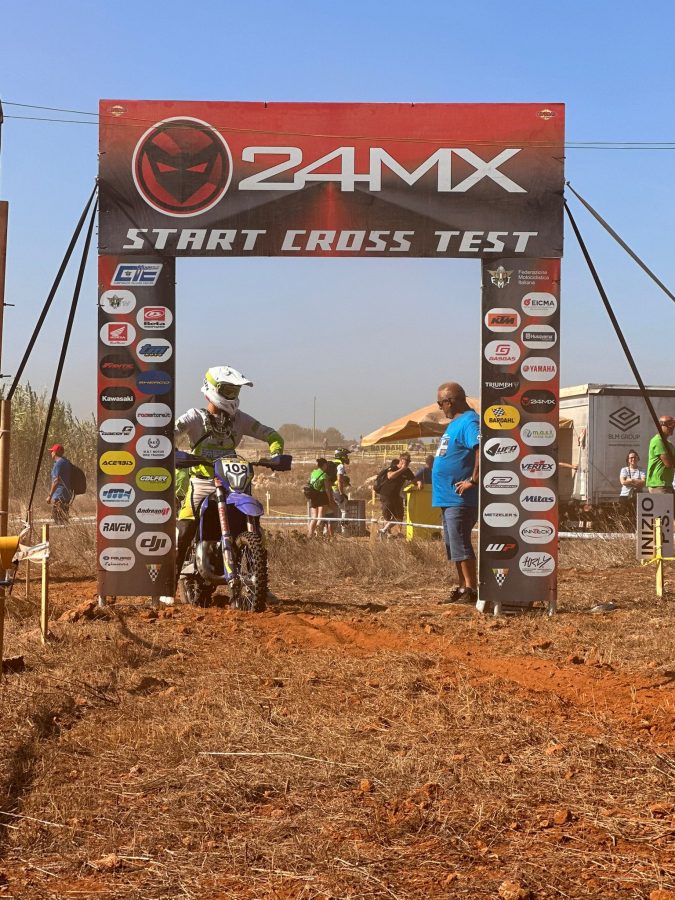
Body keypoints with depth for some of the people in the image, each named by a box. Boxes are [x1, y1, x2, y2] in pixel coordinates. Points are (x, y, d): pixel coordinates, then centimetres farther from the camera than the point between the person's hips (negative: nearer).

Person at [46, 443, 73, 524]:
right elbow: (71, 480, 18)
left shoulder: (58, 463, -13)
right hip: (67, 495, 9)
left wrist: (50, 495, -15)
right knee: (64, 519, 13)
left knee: (59, 519, -8)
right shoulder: (67, 462, 14)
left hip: (59, 496, -9)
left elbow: (56, 481, -19)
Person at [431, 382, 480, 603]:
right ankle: (463, 587, 21)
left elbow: (482, 451, -30)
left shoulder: (469, 422, -15)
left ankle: (471, 590, -6)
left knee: (460, 544, -9)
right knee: (453, 545, 14)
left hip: (460, 499, -11)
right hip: (447, 497, 11)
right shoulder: (455, 423, 18)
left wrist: (473, 481, -25)